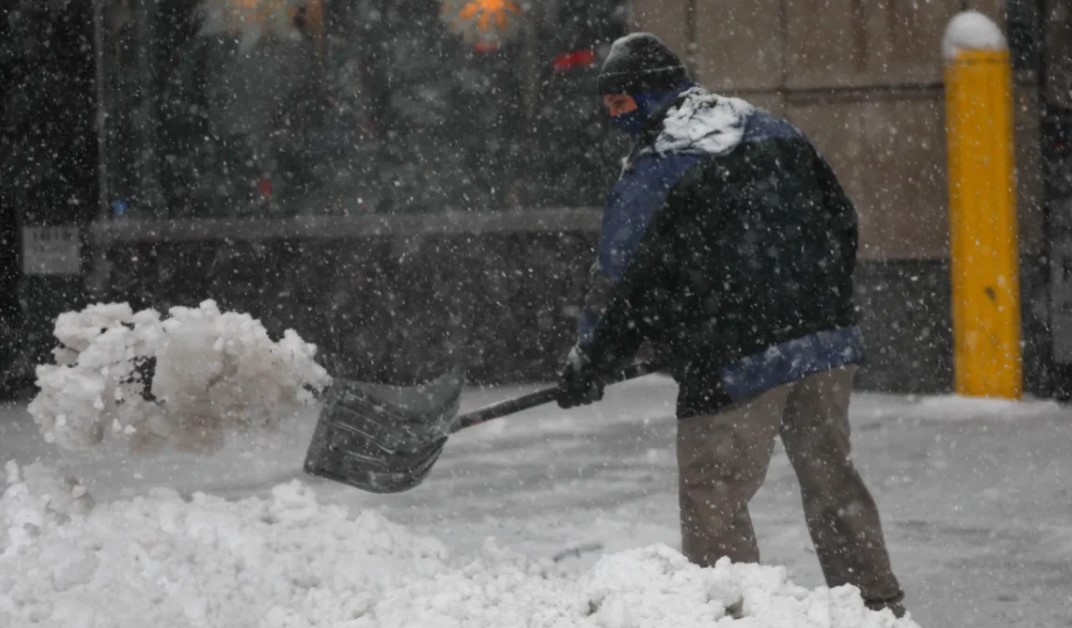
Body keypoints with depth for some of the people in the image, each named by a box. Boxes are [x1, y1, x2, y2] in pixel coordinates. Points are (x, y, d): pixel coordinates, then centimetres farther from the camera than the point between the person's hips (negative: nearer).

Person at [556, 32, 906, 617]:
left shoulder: (647, 179, -7)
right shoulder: (772, 133, 11)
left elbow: (621, 288, -4)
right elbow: (842, 221, 16)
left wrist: (585, 370, 10)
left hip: (734, 365, -7)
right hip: (828, 344, 7)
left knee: (712, 498, 4)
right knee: (830, 476, 18)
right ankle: (877, 604, 21)